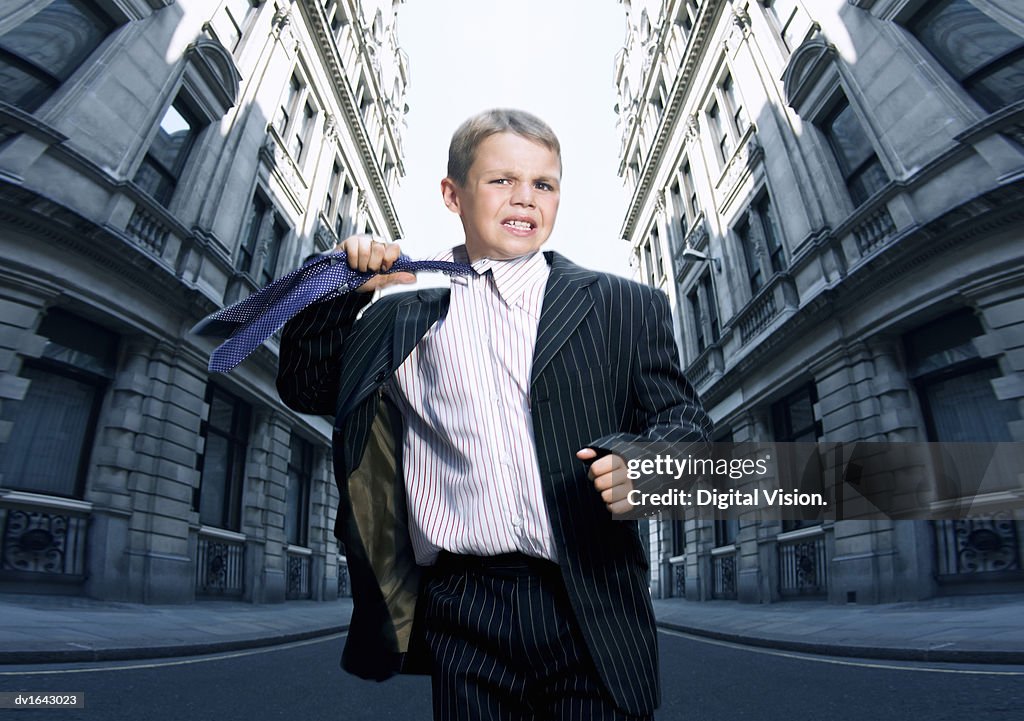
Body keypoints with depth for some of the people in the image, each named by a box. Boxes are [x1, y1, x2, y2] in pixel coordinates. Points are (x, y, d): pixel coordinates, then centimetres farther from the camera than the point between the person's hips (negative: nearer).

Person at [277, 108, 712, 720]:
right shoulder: (406, 317, 9)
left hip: (592, 616, 0)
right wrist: (343, 289, 2)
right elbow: (306, 389, 14)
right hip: (462, 620, 1)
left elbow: (686, 423, 4)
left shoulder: (624, 306, 6)